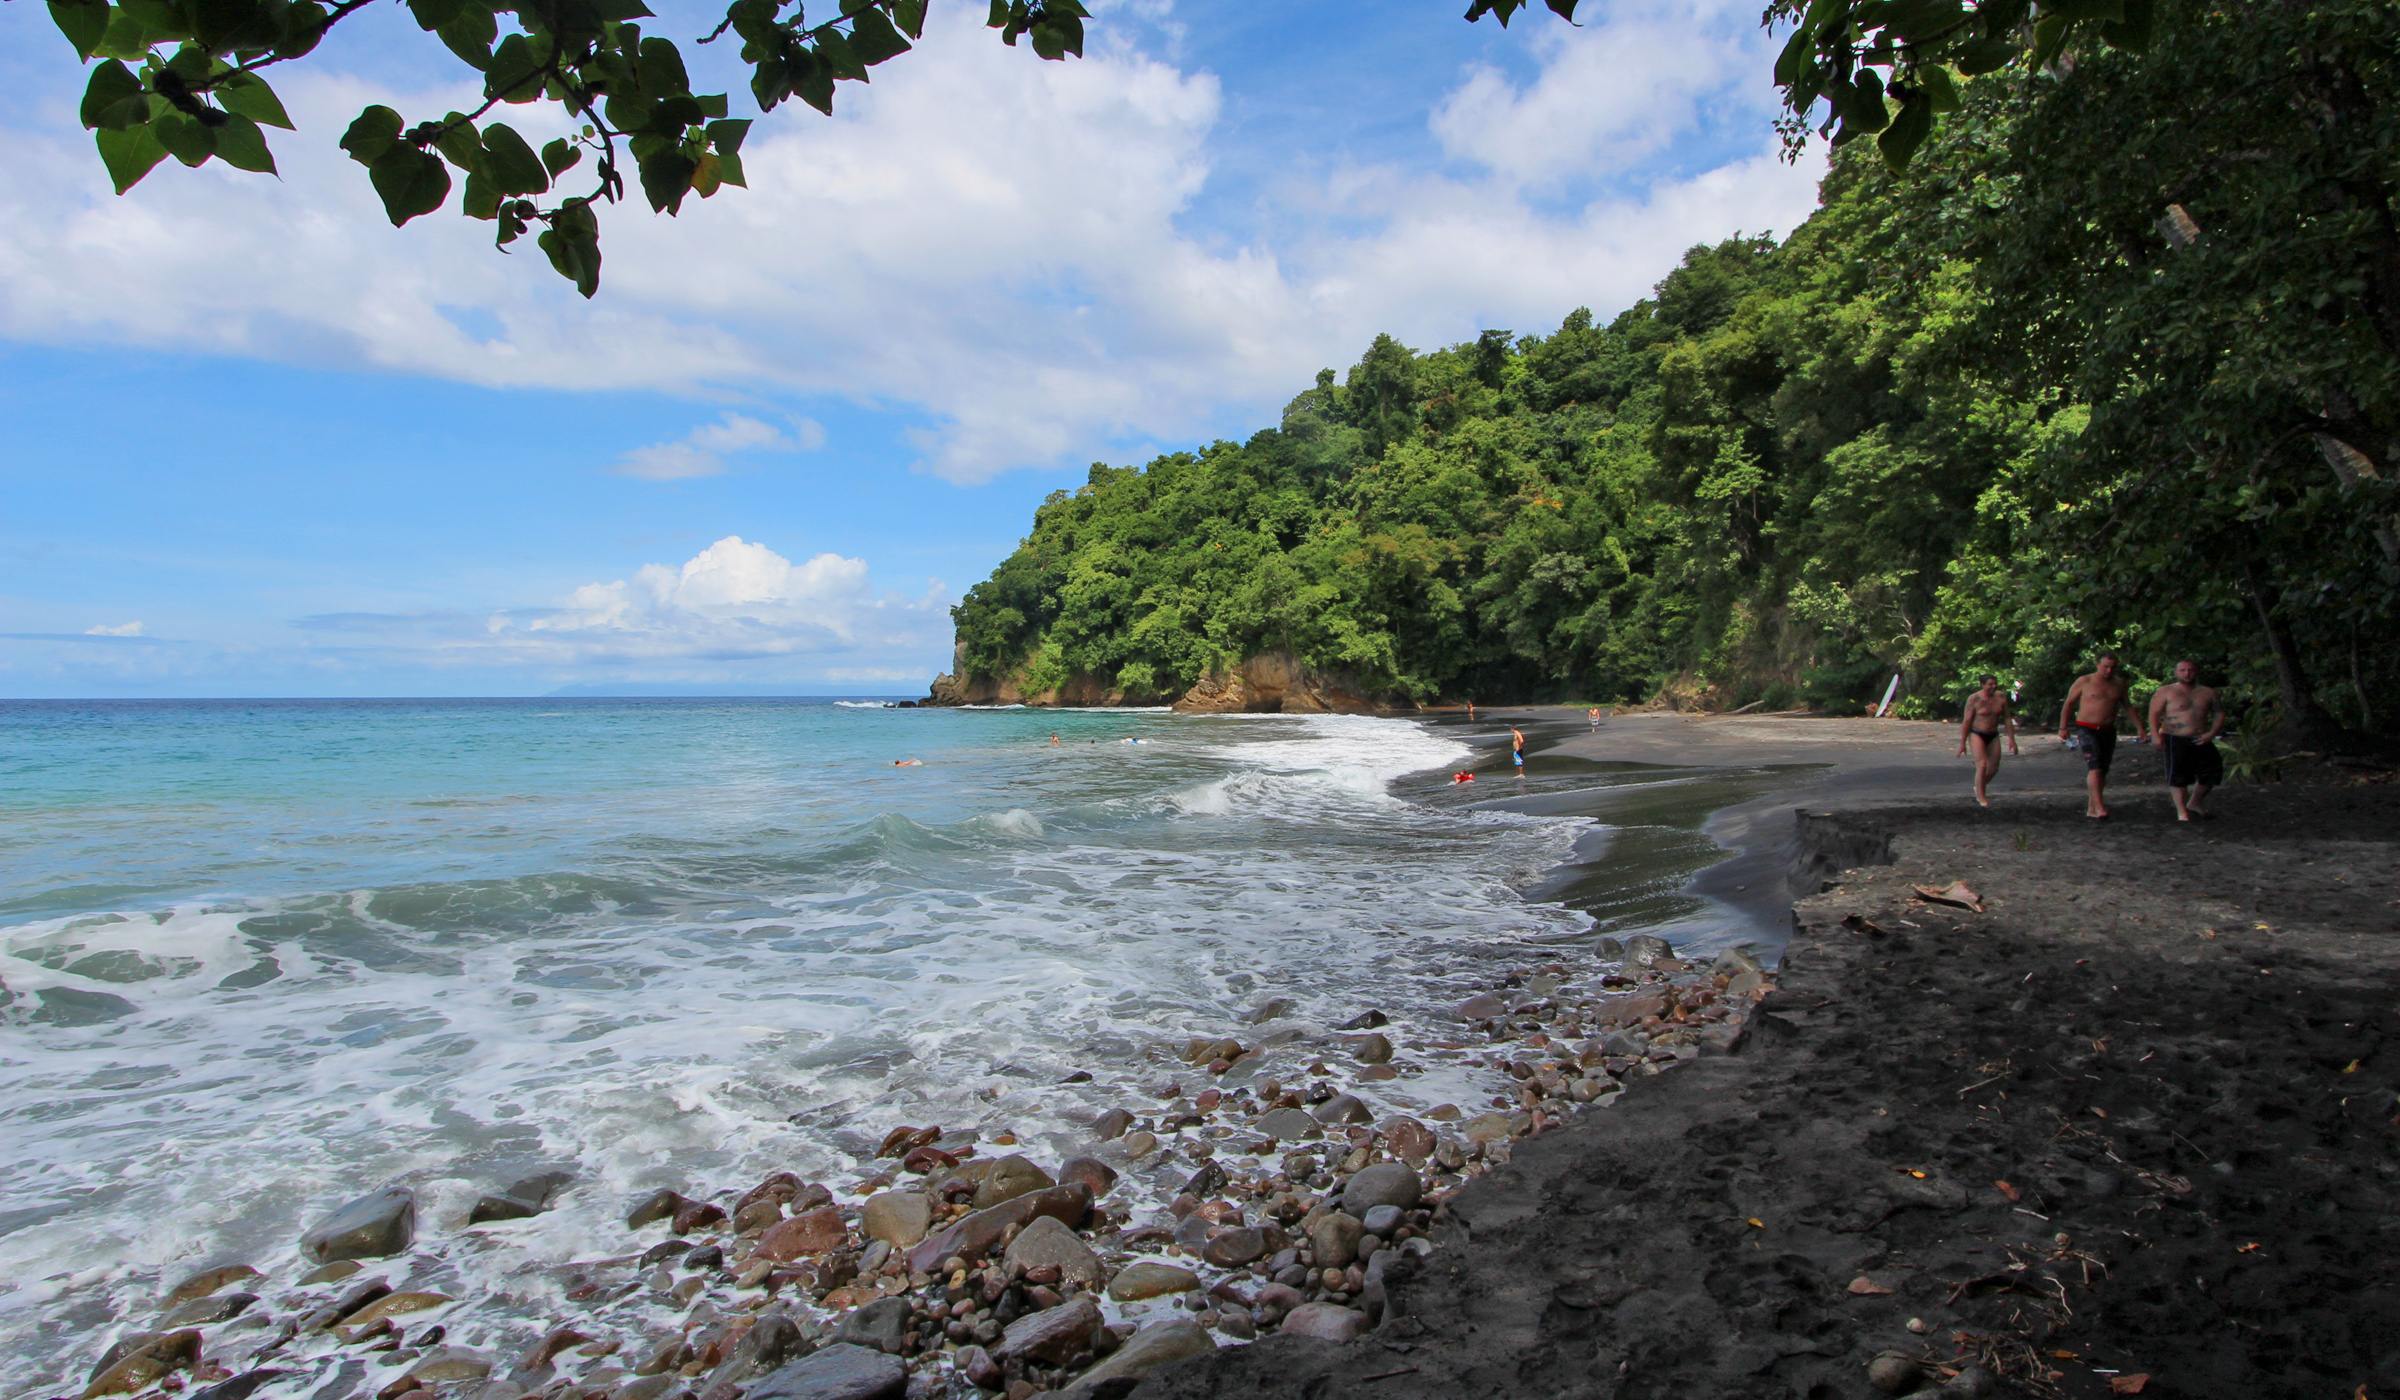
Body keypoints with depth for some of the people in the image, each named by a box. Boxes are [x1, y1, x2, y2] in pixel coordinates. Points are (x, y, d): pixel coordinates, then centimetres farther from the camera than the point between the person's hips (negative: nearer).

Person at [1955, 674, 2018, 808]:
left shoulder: (2001, 698, -3)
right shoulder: (1974, 699, -14)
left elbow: (2007, 718, 3)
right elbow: (1966, 721, -11)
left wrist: (2012, 739, -1)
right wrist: (1962, 743, -12)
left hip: (1993, 736, 5)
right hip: (1977, 735, -5)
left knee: (1994, 768, 9)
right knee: (1982, 765, -16)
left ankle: (1978, 788, 35)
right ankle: (1981, 797, -4)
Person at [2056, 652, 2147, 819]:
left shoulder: (2119, 683, 10)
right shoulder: (2084, 682, -3)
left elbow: (2127, 706, 20)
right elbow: (2068, 704, 2)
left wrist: (2140, 728, 16)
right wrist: (2062, 727, -4)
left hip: (2108, 731, 5)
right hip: (2087, 729, -5)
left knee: (2102, 771, 6)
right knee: (2095, 767, -20)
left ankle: (2091, 809, 13)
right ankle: (2099, 807, -27)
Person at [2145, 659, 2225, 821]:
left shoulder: (2207, 692, 13)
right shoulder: (2165, 691, 2)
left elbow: (2219, 713, 12)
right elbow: (2154, 714, -4)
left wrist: (2212, 733, -4)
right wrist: (2156, 735, -17)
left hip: (2201, 741, 5)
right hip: (2176, 740, -4)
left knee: (2212, 771, 7)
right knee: (2178, 776, -6)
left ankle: (2194, 803, 28)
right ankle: (2182, 811, 2)